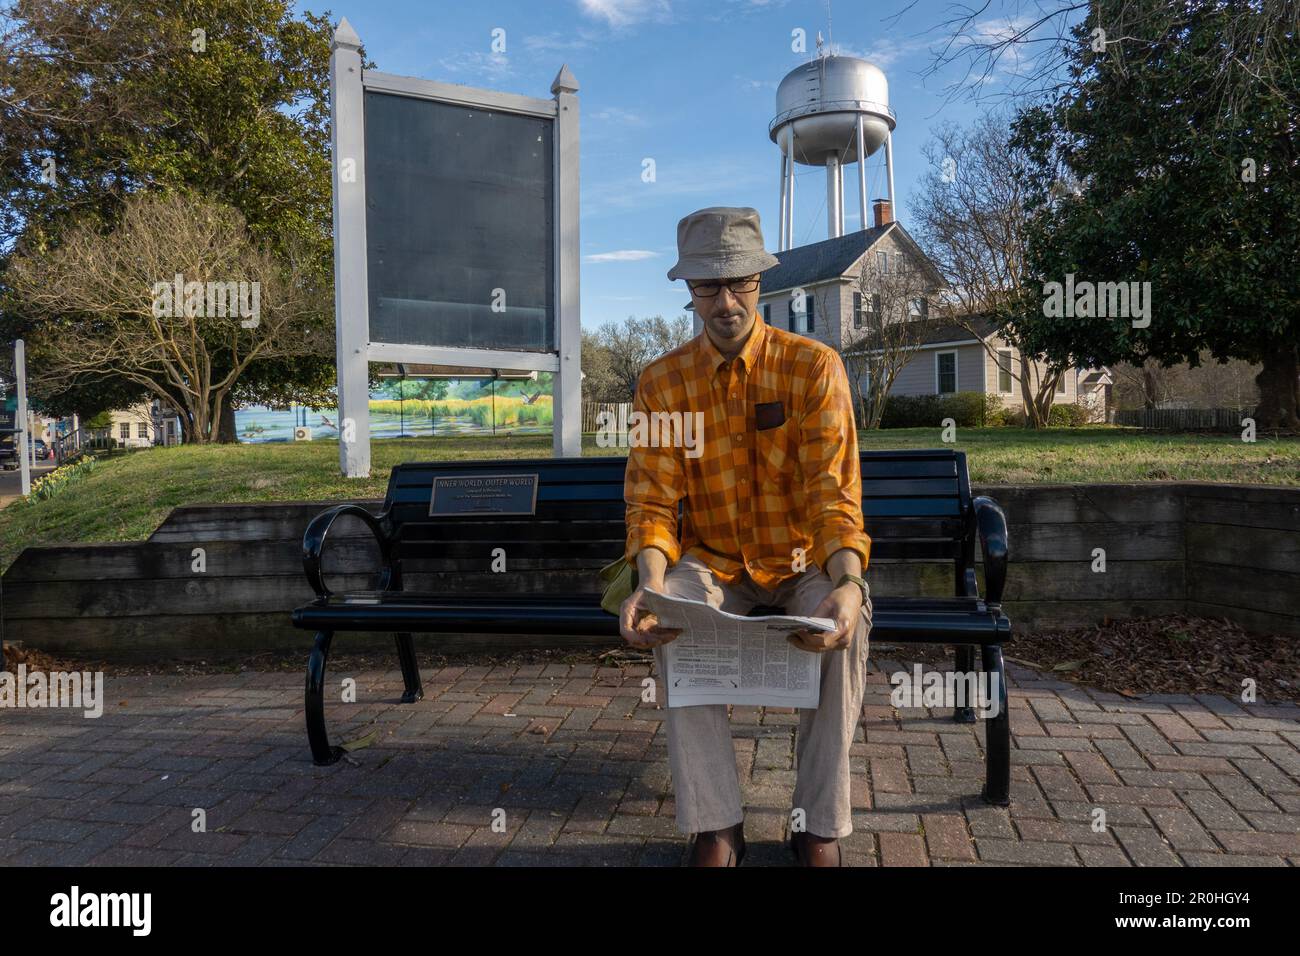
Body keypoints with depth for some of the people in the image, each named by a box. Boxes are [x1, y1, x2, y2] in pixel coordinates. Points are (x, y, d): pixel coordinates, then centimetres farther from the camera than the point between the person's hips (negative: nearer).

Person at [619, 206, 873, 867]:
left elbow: (832, 492, -15)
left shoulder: (814, 367, -8)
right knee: (670, 622, -31)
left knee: (845, 622, -32)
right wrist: (650, 582, -31)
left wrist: (847, 582, -35)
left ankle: (820, 826, -15)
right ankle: (715, 827, -19)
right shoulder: (662, 382, -3)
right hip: (711, 563, 1)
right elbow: (652, 501, -9)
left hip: (803, 561, 0)